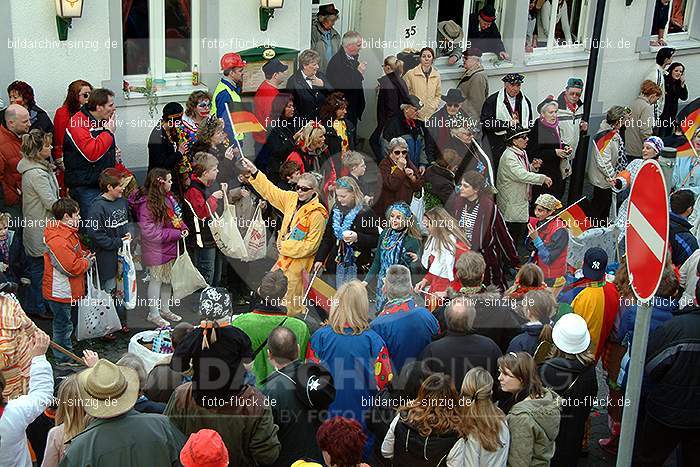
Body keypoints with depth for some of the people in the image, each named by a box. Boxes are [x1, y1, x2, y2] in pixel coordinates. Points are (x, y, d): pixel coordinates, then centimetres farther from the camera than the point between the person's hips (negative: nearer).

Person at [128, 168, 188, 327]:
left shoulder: (167, 197, 1)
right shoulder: (147, 204, -23)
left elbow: (177, 215, 17)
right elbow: (149, 232, -24)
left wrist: (183, 227, -4)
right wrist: (175, 234, -23)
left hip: (170, 248, 8)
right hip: (156, 250, -8)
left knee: (167, 279, 19)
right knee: (156, 280, 5)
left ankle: (165, 309, 35)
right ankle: (153, 314, 19)